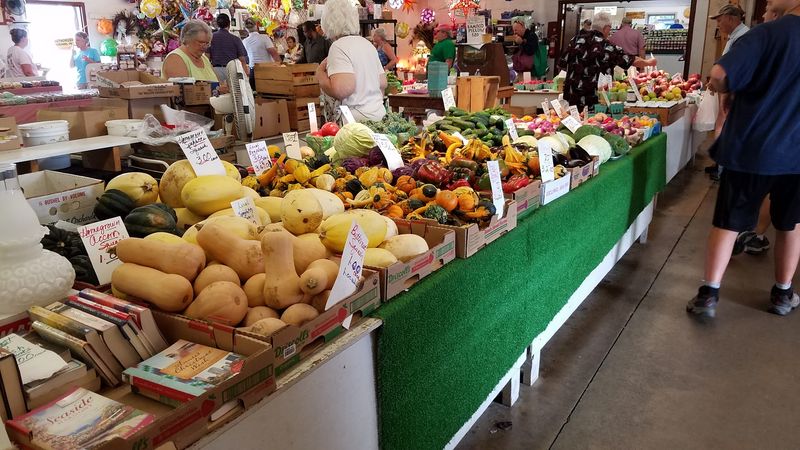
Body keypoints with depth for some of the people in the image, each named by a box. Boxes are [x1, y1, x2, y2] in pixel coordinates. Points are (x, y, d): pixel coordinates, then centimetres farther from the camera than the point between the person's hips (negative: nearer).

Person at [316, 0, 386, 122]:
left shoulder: (339, 46, -13)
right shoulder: (368, 44, 12)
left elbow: (342, 89, -26)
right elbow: (382, 83, 16)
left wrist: (320, 73, -10)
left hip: (358, 119, -8)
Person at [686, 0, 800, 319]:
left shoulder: (766, 34, -13)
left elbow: (718, 78, -23)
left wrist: (740, 88, -2)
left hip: (750, 149, -3)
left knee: (728, 222, 6)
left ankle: (709, 295, 6)